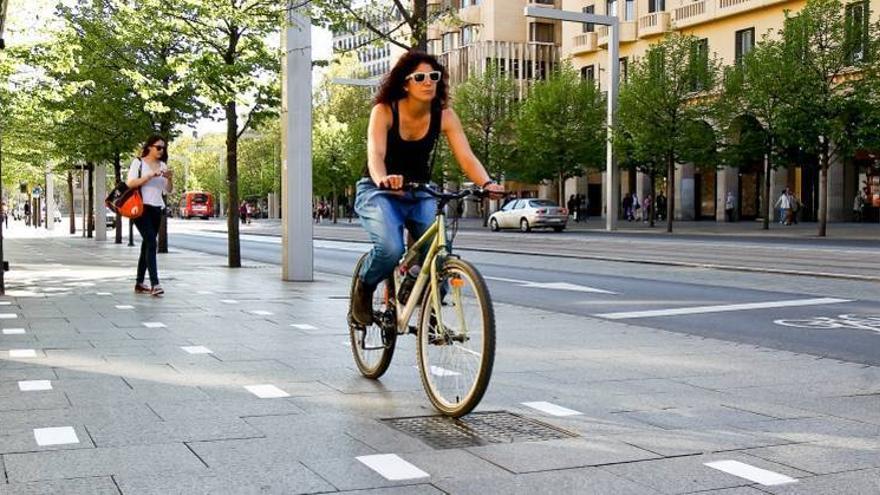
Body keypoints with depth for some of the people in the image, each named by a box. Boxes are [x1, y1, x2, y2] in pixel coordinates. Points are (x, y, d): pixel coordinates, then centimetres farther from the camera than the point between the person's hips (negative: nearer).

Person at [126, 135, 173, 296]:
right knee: (151, 244, -17)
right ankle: (154, 284, -23)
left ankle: (139, 283, 17)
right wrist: (150, 176, -20)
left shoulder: (162, 165, 14)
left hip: (156, 209, 6)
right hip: (142, 208, -6)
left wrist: (170, 179, -7)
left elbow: (168, 190, 13)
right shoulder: (138, 162, -2)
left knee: (147, 245, 10)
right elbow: (130, 183, -13)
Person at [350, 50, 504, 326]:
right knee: (390, 249, -31)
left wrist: (486, 183, -41)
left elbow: (466, 157, -20)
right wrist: (383, 179, -56)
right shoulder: (384, 111, -17)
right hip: (379, 192, -3)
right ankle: (363, 291, 3)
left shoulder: (444, 115, -9)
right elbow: (375, 154, -32)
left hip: (420, 194, 3)